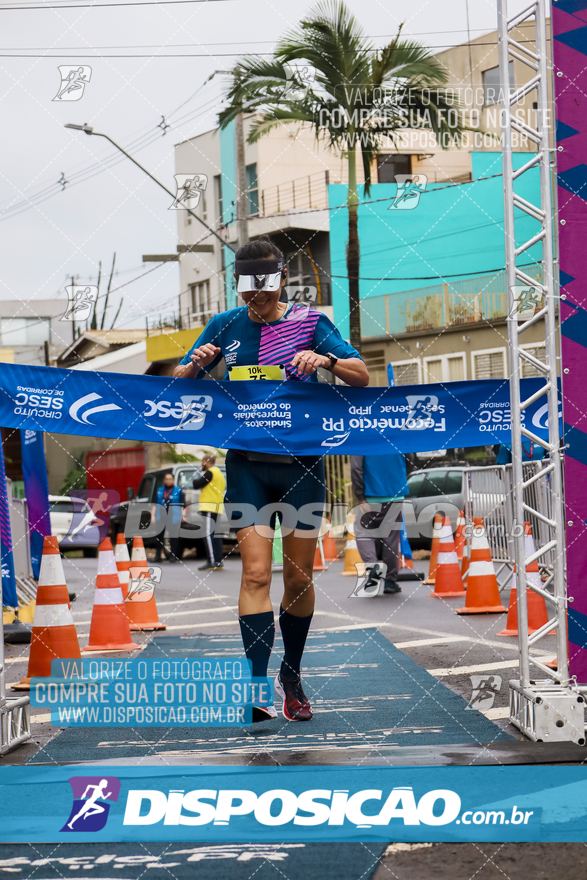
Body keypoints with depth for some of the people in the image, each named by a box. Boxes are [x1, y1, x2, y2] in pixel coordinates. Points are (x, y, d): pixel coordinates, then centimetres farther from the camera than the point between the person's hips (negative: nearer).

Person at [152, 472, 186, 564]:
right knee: (158, 536, 2)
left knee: (173, 536, 0)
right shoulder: (159, 490, 16)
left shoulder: (178, 491, 6)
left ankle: (173, 555, 5)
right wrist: (153, 515, 8)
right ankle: (157, 556, 9)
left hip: (174, 518, -3)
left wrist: (182, 515, -6)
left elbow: (182, 505, 3)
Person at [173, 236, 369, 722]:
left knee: (299, 577, 5)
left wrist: (326, 360, -24)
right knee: (256, 573, -13)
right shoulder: (226, 326, 6)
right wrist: (198, 363, -13)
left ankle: (292, 676, 24)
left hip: (301, 462, 0)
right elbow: (179, 384, 10)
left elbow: (362, 375, -4)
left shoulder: (309, 321, 1)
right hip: (247, 463, 0)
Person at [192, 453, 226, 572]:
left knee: (208, 534, -12)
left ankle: (212, 562, -18)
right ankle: (219, 562, 9)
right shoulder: (219, 473, 21)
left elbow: (196, 485, -8)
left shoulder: (210, 473, -9)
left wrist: (198, 473, 4)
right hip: (218, 508, 10)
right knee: (216, 535, 10)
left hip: (209, 508, -10)